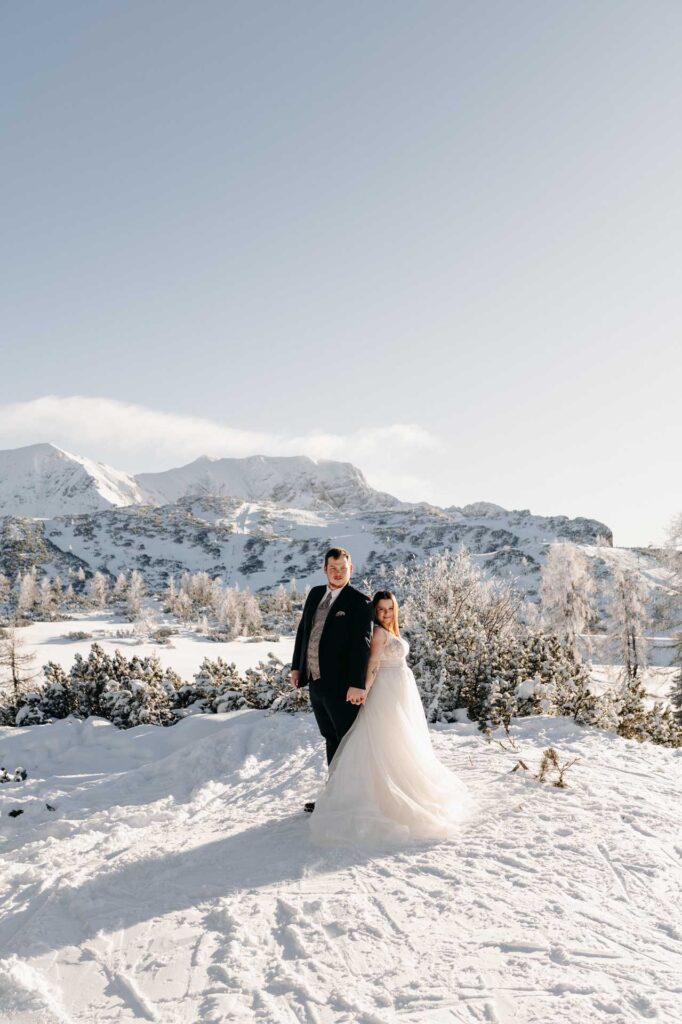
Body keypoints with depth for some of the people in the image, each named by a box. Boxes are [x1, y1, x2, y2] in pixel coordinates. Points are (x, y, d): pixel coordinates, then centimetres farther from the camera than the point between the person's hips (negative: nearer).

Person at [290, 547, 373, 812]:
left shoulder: (360, 603, -11)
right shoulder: (315, 594, 9)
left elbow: (362, 645, -16)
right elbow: (303, 630, 17)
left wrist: (357, 684, -21)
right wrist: (296, 666, 14)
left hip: (341, 687, -7)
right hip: (316, 682, 7)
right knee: (331, 740, 17)